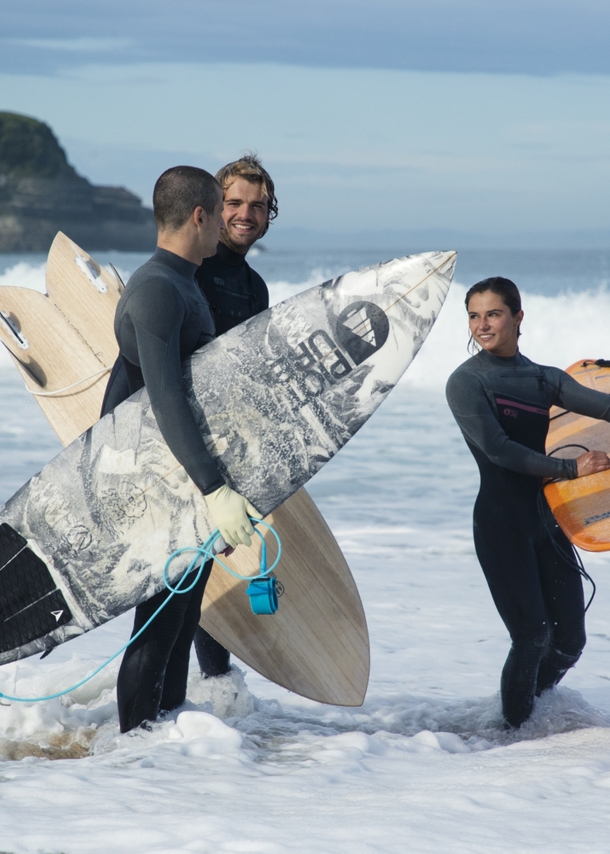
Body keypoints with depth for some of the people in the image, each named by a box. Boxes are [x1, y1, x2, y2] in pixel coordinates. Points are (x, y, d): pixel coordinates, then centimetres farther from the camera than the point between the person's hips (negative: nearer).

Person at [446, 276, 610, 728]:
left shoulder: (544, 378, 12)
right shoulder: (466, 382, -2)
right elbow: (497, 449, -13)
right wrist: (570, 468, -14)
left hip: (547, 517, 5)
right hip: (501, 520, -5)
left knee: (569, 641, 5)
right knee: (532, 636, -10)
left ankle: (530, 707, 30)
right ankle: (515, 727, 10)